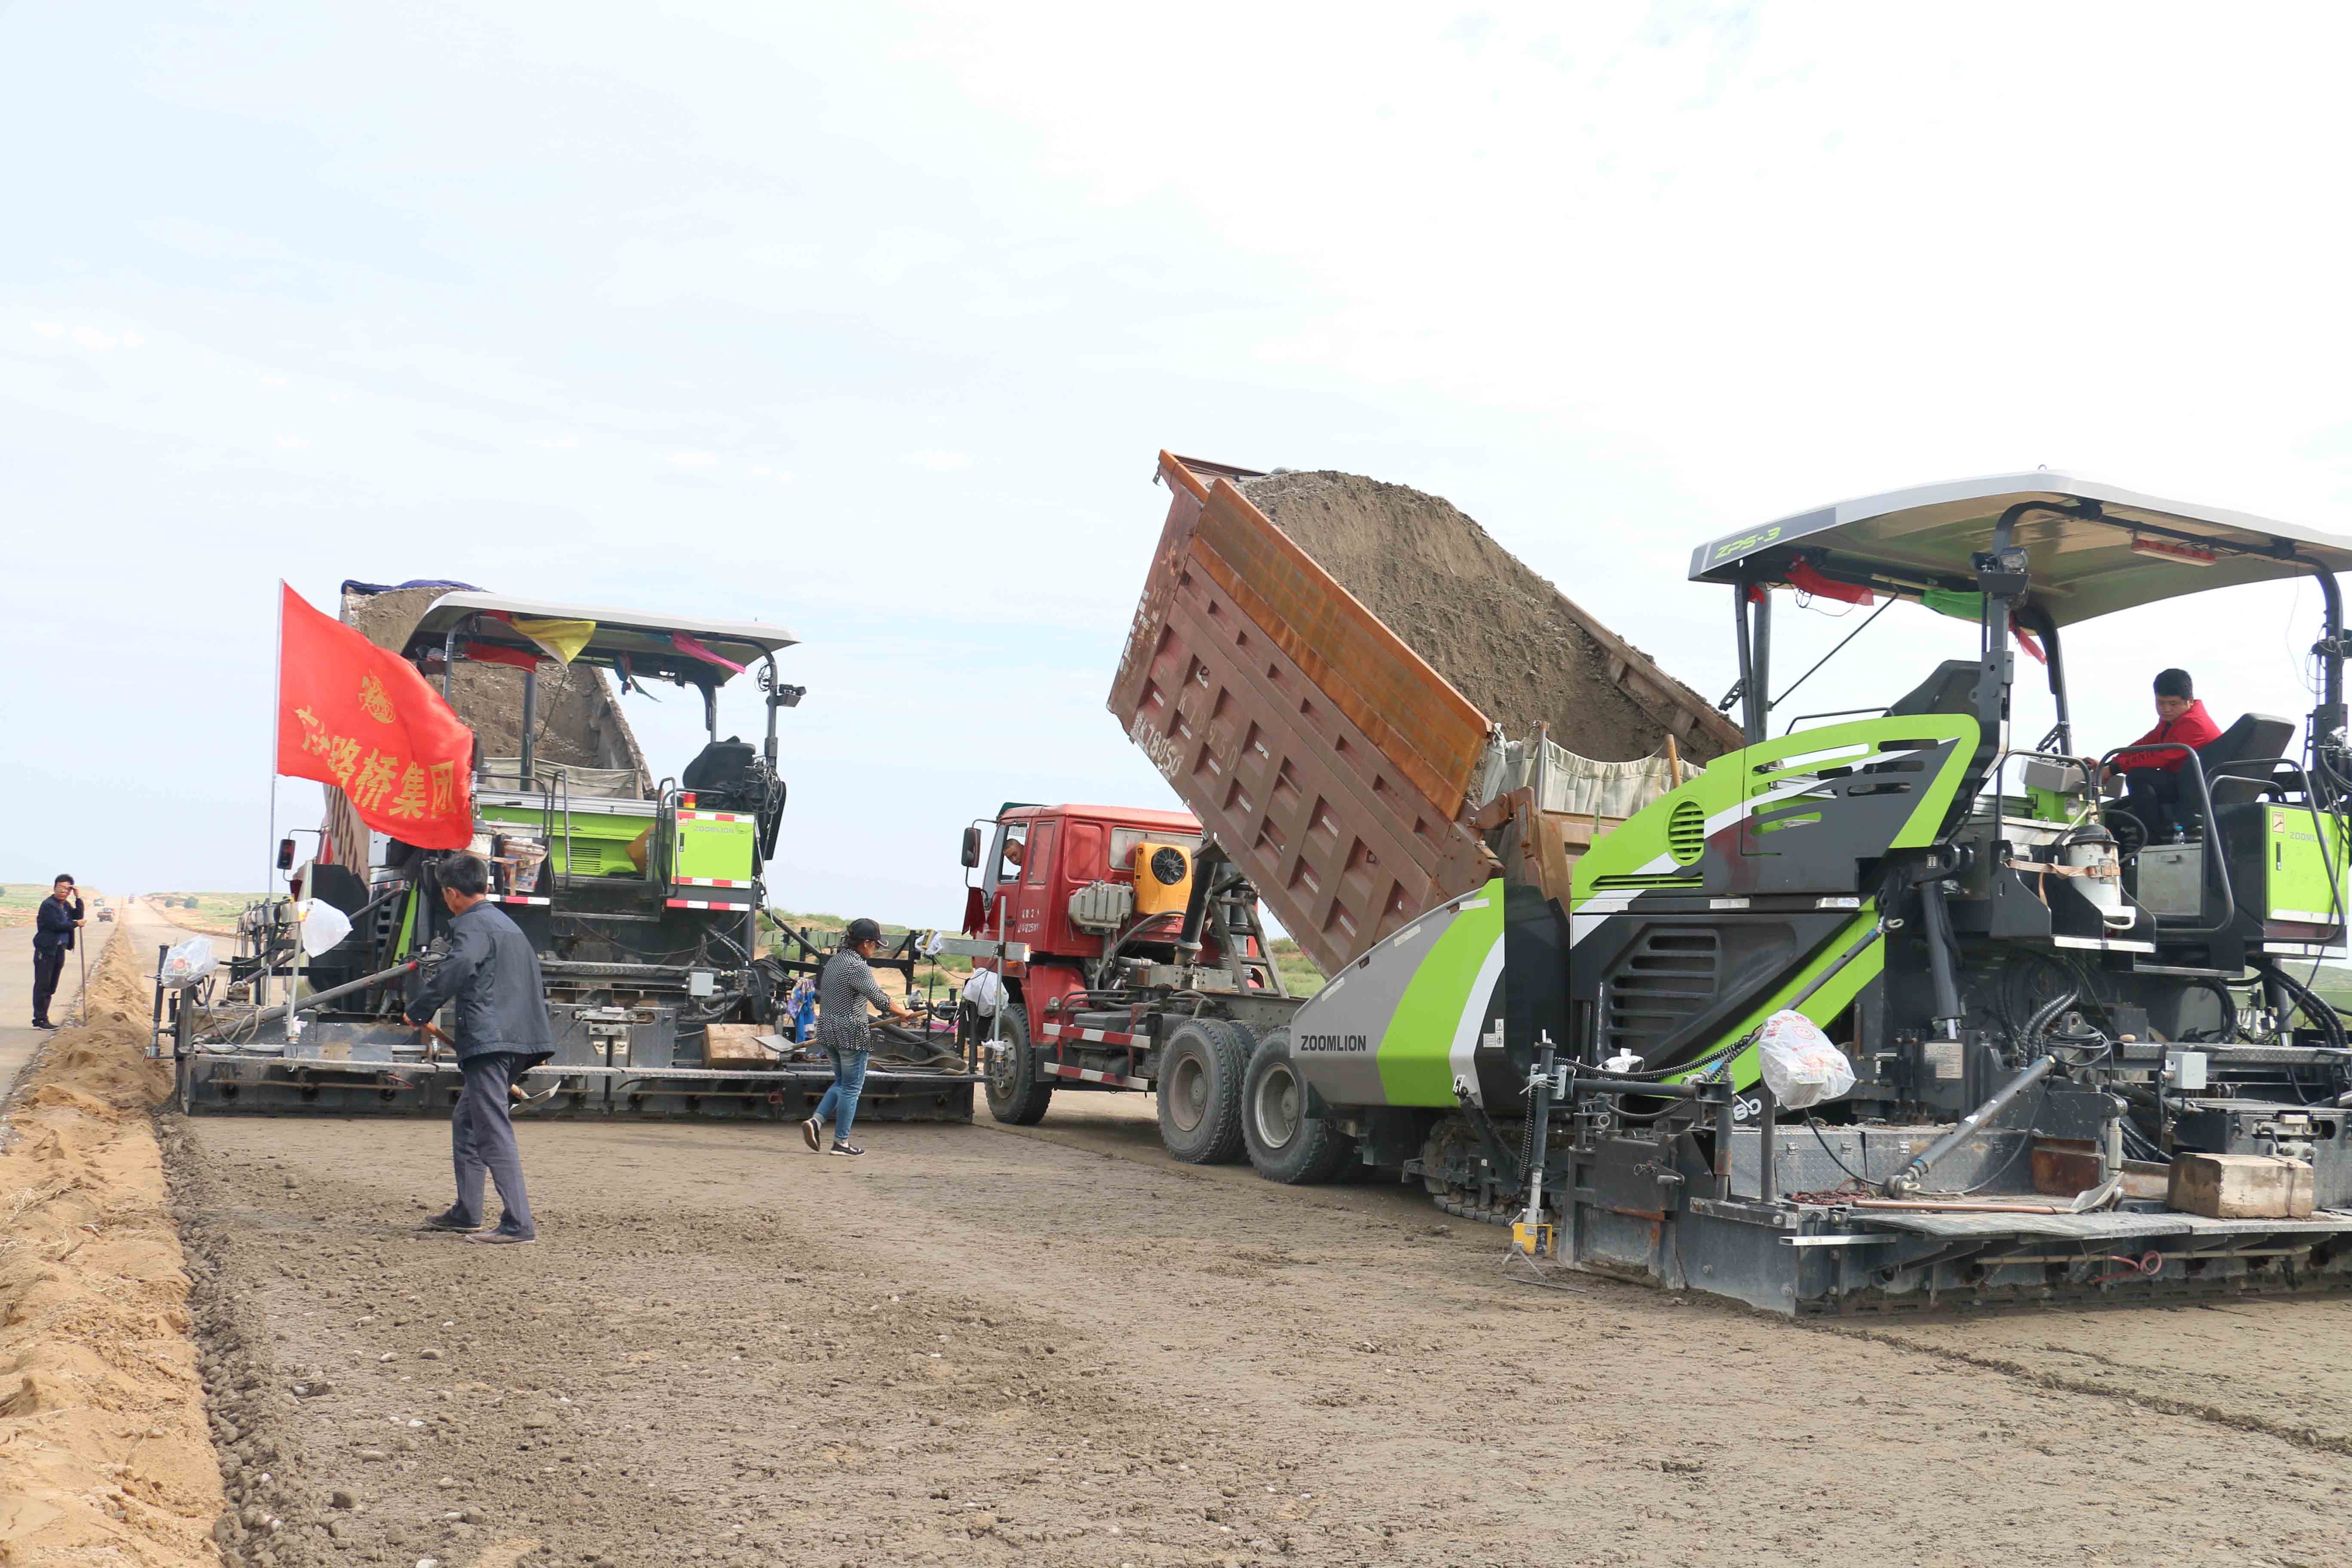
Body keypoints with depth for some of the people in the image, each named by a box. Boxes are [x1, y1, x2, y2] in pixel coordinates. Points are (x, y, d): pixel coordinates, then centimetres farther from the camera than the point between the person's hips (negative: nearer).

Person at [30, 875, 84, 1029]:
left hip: (60, 950, 9)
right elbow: (56, 925, -20)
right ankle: (39, 1020, -3)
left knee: (51, 988, 11)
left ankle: (43, 1019, 17)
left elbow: (78, 916, 7)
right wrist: (76, 924, -9)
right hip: (46, 950, -8)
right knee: (42, 986, -5)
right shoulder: (48, 905, -12)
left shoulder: (67, 905, 15)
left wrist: (78, 898, 0)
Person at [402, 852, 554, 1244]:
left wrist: (418, 1012, -18)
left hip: (490, 1041, -10)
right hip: (520, 1039, 10)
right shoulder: (506, 924, 25)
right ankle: (466, 1213, 28)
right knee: (465, 1122, 22)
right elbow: (535, 984, 30)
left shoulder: (473, 925, -6)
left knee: (494, 1131, -11)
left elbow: (458, 967, -28)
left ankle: (519, 1224, -15)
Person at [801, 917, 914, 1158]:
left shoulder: (834, 961, 11)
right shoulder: (858, 967, -18)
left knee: (841, 1082, 20)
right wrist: (904, 1014, -8)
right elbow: (879, 999, -21)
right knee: (852, 1087, 2)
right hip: (851, 1034, -9)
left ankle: (816, 1121, 4)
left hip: (828, 1030, 9)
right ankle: (841, 1142, 6)